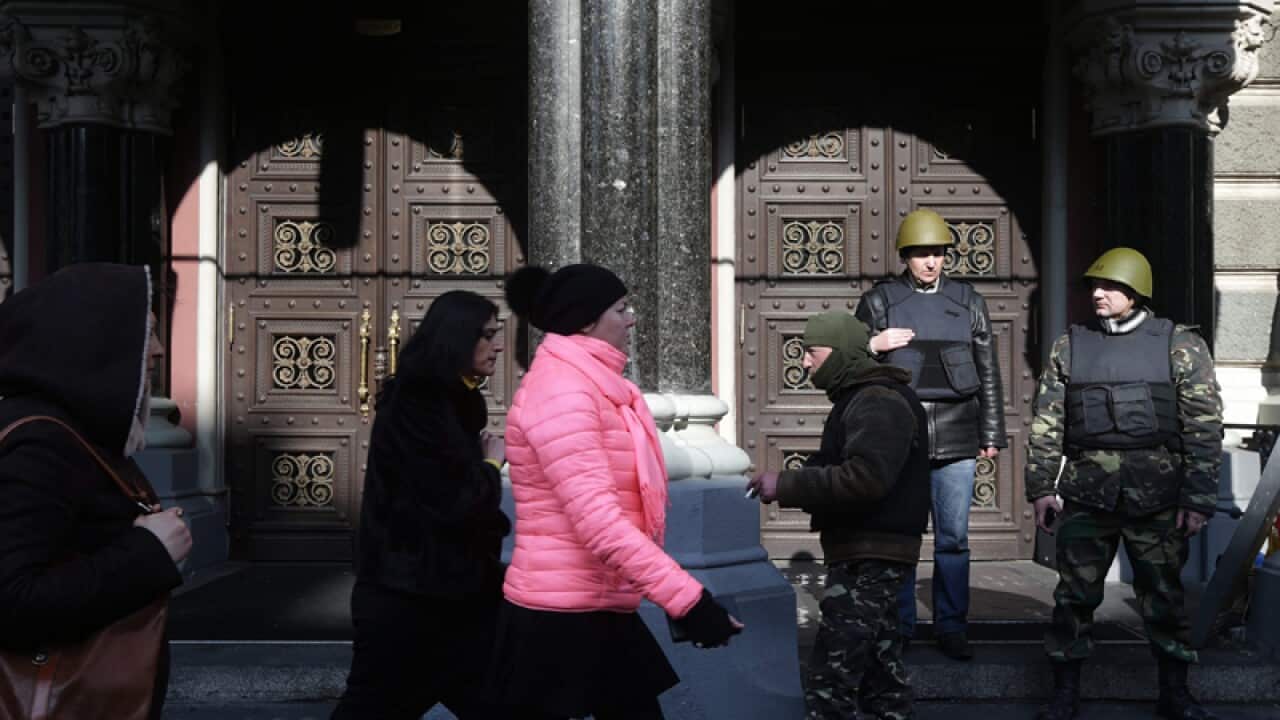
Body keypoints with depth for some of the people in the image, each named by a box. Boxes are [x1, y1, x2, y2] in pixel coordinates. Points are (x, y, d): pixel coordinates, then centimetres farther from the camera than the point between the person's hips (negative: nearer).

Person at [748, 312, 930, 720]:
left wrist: (786, 485, -24)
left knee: (829, 684, -10)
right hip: (869, 554, 11)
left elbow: (863, 478, -28)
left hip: (868, 557, -11)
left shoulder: (877, 402, -15)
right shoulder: (863, 398, 19)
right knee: (879, 670, 18)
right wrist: (791, 487, 3)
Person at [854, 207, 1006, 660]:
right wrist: (874, 345, -12)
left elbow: (988, 372, 14)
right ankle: (899, 628, 14)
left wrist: (991, 435, 11)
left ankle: (951, 627, 14)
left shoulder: (967, 301, 12)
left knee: (954, 537, 4)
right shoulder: (879, 300, 7)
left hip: (955, 437, 1)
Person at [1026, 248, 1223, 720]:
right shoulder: (1070, 346, 9)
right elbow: (1047, 422, 8)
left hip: (1158, 496, -1)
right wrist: (1041, 487, 2)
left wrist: (1199, 498, -6)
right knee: (1074, 593, 4)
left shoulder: (1180, 345, 3)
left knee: (1164, 593, 8)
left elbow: (1204, 428, 0)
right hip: (1087, 491, 2)